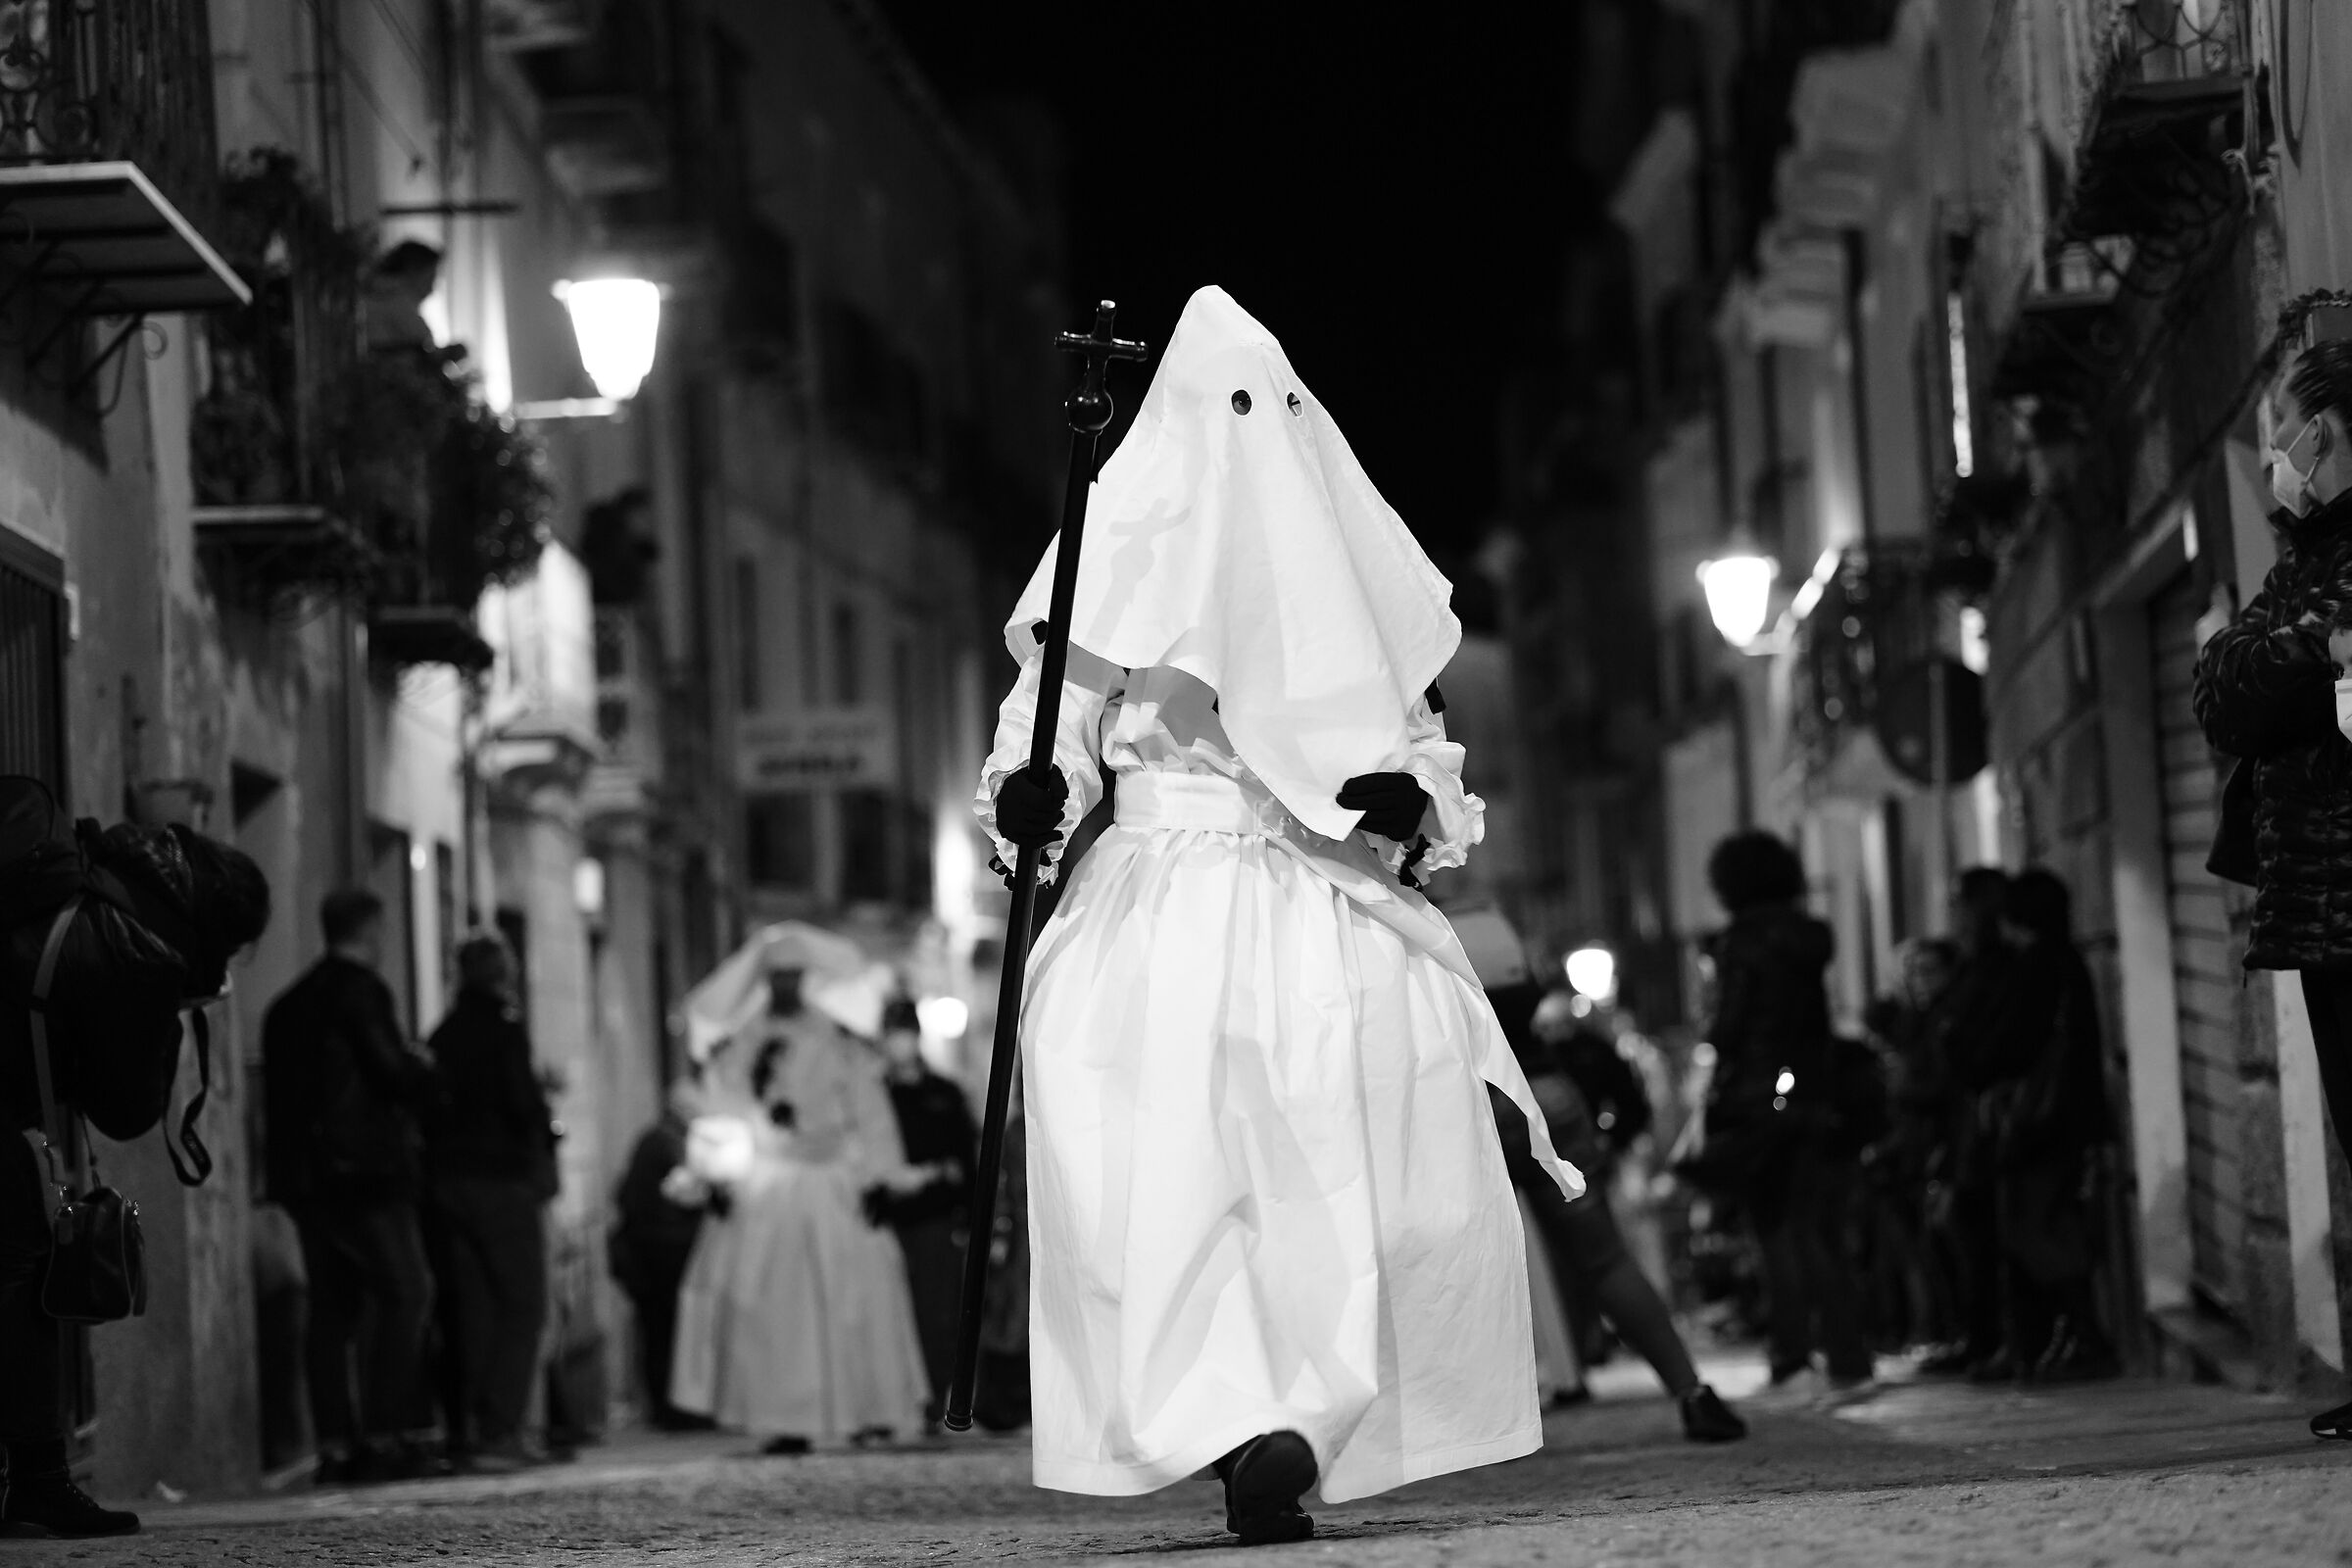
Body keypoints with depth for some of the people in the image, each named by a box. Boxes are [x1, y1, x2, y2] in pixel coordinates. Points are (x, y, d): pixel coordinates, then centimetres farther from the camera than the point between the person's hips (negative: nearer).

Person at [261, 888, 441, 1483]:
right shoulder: (361, 989, -7)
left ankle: (336, 1443, 2)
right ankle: (383, 1437, -12)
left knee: (332, 1305, 7)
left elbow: (276, 1093, 16)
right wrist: (423, 1071, 6)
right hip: (365, 1170, -8)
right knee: (404, 1293, -5)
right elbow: (393, 1070, -13)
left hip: (302, 1171, 8)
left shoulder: (288, 1004, 17)